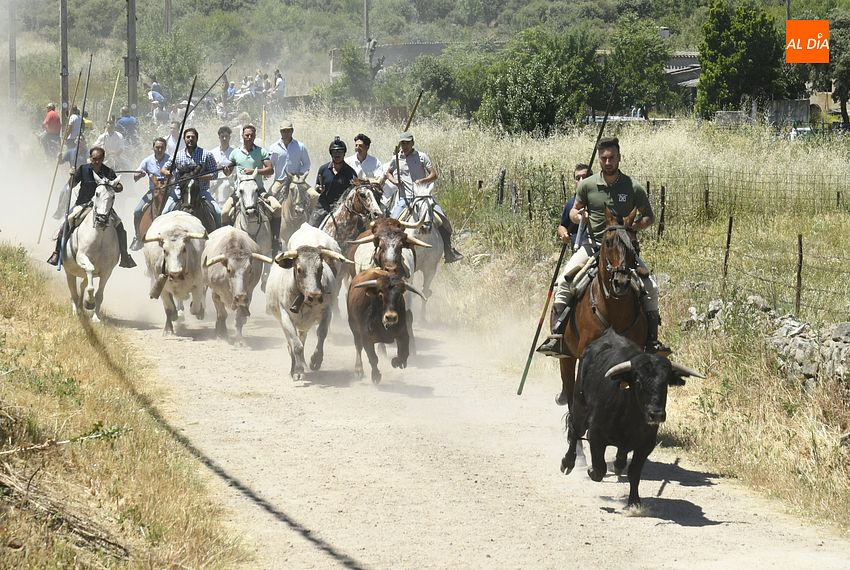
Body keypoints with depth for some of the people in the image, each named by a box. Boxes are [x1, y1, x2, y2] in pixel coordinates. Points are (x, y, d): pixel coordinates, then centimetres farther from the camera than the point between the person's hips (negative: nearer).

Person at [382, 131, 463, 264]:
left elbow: (434, 175, 1)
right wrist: (393, 180, 4)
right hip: (404, 198, 1)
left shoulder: (422, 157, 3)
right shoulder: (397, 159, 9)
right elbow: (388, 172, 26)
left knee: (443, 220, -14)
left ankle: (448, 251, -3)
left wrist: (423, 181, -19)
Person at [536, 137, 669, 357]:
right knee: (564, 280, -21)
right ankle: (556, 335, -18)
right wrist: (579, 217, -10)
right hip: (593, 244, 0)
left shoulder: (633, 188, -1)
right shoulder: (587, 185, 2)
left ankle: (652, 338, -7)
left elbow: (649, 216, 9)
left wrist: (636, 226, -13)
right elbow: (574, 210, 14)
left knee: (649, 287, -18)